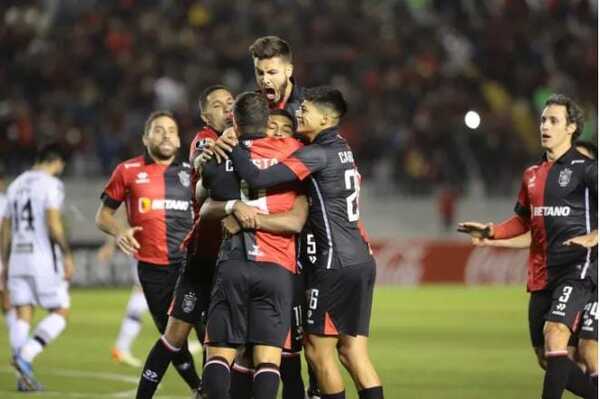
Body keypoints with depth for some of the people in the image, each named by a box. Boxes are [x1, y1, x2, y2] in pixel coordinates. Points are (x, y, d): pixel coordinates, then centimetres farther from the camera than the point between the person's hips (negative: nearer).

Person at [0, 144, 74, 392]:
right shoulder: (51, 184, -7)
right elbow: (53, 224, -18)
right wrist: (67, 255, -11)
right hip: (44, 258, -7)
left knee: (23, 315, 5)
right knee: (60, 313, 2)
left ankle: (24, 376, -2)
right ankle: (25, 355, -16)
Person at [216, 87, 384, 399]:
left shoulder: (317, 155, -13)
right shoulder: (342, 149, 14)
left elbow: (258, 179, -21)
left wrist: (232, 148, -6)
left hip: (336, 264, -8)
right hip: (362, 259, 8)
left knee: (318, 350, 0)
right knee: (353, 353, 7)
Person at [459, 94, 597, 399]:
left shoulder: (585, 169, -5)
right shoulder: (532, 175, 17)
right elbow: (524, 221, 27)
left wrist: (593, 237, -24)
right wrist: (491, 232, 12)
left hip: (577, 268, -8)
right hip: (541, 274, 8)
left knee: (554, 333, -26)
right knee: (547, 358, 7)